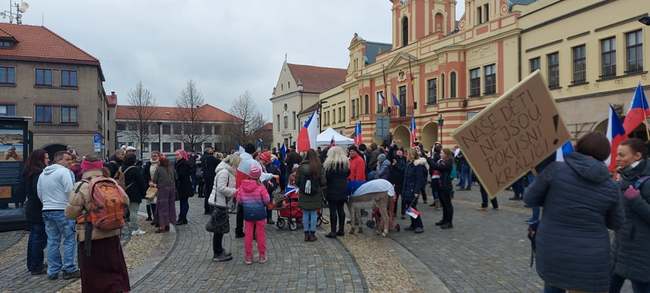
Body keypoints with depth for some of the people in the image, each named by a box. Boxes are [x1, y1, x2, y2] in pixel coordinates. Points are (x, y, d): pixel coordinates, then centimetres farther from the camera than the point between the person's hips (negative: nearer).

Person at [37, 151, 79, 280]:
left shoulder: (43, 173, 13)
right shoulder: (64, 171, -12)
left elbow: (39, 193, 16)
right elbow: (70, 190, -19)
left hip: (47, 210, 7)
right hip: (63, 210, -7)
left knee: (52, 241, 11)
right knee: (69, 240, 1)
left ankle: (53, 271, 15)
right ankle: (69, 269, 2)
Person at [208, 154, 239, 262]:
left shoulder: (228, 172, 14)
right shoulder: (224, 172, -18)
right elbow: (221, 188, -24)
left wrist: (236, 191, 4)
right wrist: (235, 191, -18)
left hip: (221, 203, 10)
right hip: (218, 203, -10)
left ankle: (219, 250, 31)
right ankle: (218, 254, 8)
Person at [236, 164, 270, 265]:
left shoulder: (242, 186, -5)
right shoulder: (260, 187, -14)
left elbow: (239, 200, -1)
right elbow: (267, 200, -12)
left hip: (247, 213, 2)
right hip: (260, 213, -2)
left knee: (248, 235, 9)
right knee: (261, 235, 8)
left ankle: (248, 257, 15)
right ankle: (262, 256, 16)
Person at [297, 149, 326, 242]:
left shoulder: (301, 167, -6)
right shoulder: (319, 167, -9)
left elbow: (297, 180, 0)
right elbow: (323, 182, -7)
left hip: (303, 194, 1)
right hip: (315, 194, -1)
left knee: (305, 213, 9)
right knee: (313, 213, 7)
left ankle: (306, 234, 14)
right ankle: (312, 234, 11)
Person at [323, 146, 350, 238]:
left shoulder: (329, 164, -11)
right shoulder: (346, 163, 6)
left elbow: (325, 176, -11)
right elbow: (348, 174, 16)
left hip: (332, 190, -6)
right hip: (343, 190, 6)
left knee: (333, 210, -3)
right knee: (341, 209, 12)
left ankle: (333, 231, -1)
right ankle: (341, 230, 18)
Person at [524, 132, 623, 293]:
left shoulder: (556, 169, -10)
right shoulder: (611, 186, -3)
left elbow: (530, 199, -1)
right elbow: (615, 223, 11)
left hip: (552, 253, 0)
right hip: (590, 260, 0)